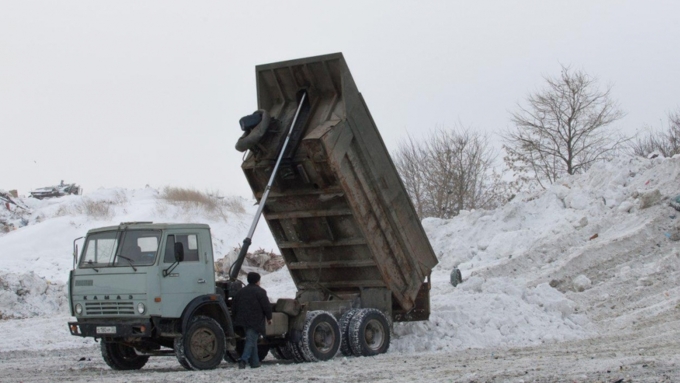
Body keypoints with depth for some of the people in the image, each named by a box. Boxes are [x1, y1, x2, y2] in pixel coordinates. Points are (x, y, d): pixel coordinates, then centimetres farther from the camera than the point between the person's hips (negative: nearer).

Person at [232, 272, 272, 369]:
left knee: (251, 340, 16)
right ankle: (243, 360, -23)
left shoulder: (241, 292, 15)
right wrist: (269, 317, 4)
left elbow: (234, 307, 17)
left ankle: (255, 362, 17)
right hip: (255, 321, -7)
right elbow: (266, 306, -10)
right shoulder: (260, 292, -6)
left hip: (243, 320, 7)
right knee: (251, 341, -8)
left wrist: (236, 319, 25)